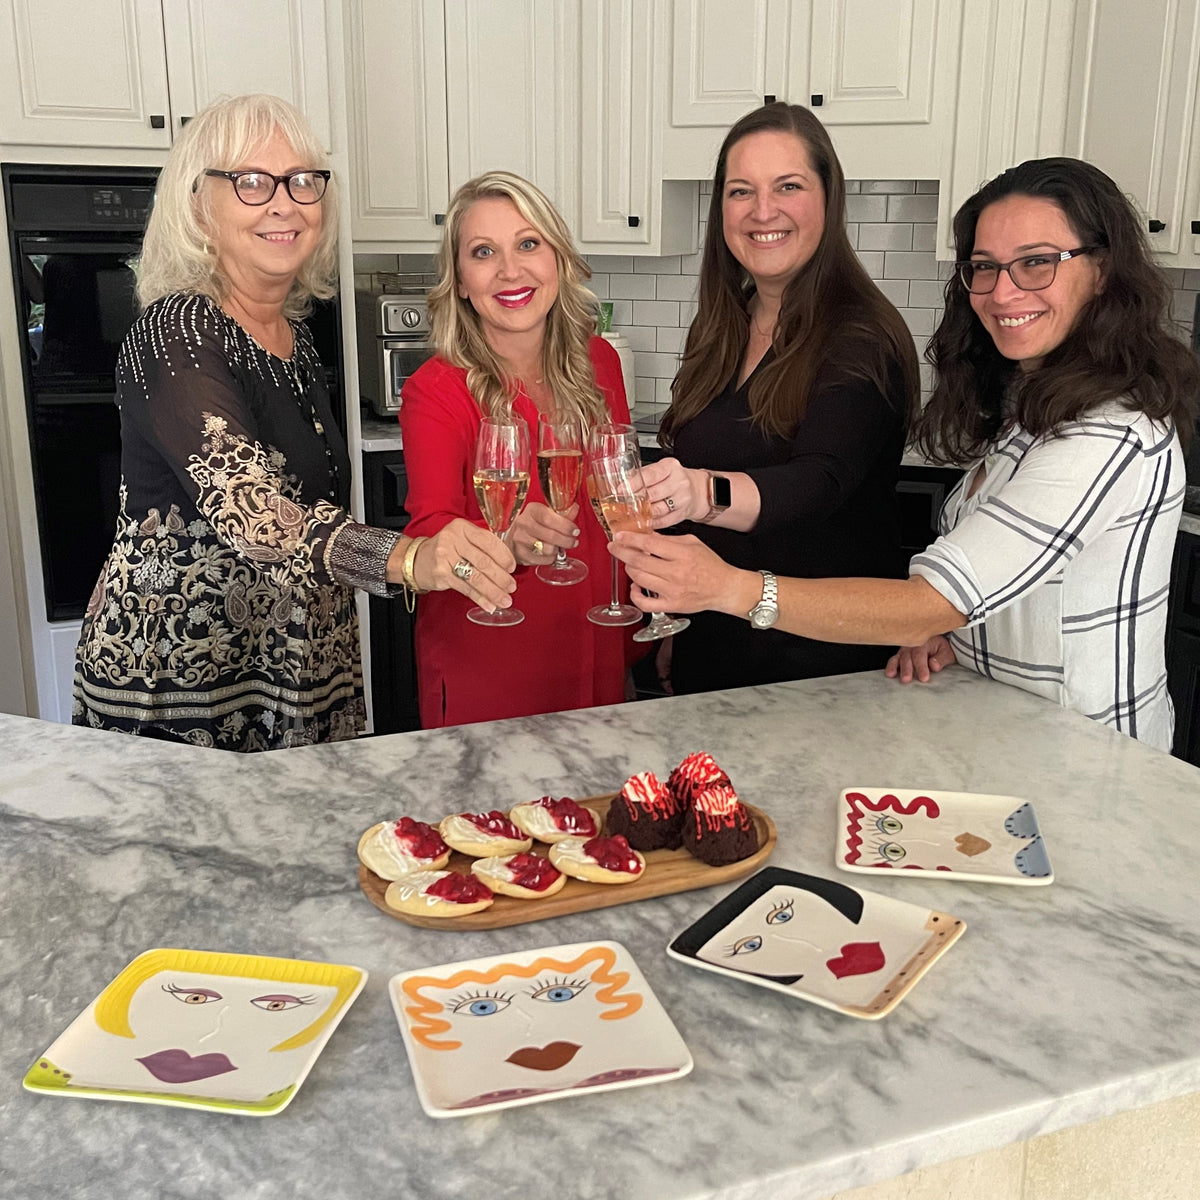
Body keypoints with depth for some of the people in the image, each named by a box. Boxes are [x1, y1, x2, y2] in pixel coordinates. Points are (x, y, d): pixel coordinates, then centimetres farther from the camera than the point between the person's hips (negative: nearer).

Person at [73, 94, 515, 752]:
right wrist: (411, 558, -49)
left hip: (294, 666, 7)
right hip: (172, 672, -7)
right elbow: (251, 513, -35)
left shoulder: (294, 337, 6)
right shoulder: (174, 335, -18)